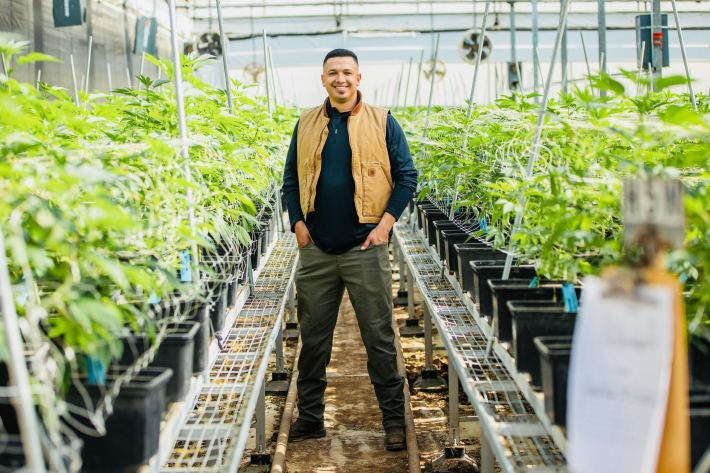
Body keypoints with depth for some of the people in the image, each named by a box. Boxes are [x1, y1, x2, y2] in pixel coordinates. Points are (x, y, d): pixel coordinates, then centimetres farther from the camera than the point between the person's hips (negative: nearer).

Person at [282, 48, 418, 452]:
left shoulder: (382, 122, 2)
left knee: (379, 336, 0)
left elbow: (407, 176, 1)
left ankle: (394, 421, 10)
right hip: (316, 250, 3)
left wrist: (386, 223, -8)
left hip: (366, 247, -3)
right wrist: (298, 223, 2)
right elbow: (291, 179, 15)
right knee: (313, 337, 9)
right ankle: (310, 418, 20)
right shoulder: (307, 125, 11)